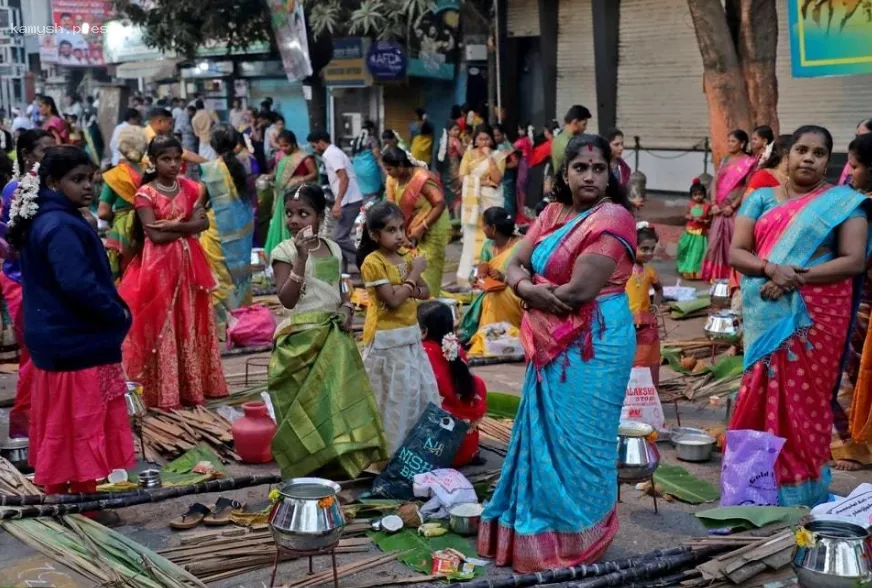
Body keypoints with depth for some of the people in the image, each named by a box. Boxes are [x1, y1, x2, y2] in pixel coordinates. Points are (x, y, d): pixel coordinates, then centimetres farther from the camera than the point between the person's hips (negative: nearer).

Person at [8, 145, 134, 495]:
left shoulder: (43, 219, 10)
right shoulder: (61, 226, -21)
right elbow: (78, 285, -30)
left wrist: (112, 312, 11)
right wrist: (118, 314, -15)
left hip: (57, 340, 10)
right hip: (77, 343, -10)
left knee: (60, 426, 17)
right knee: (81, 424, 0)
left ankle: (58, 491, 27)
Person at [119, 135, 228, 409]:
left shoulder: (190, 188, 7)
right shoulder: (145, 193, -7)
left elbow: (203, 223, -4)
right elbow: (156, 236, -15)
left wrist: (173, 225, -16)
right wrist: (187, 225, -9)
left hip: (188, 263, 4)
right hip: (159, 265, -4)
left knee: (190, 325, 8)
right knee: (161, 326, -2)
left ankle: (192, 385, 16)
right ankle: (163, 391, 4)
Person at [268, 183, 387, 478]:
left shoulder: (333, 249, 9)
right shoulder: (284, 251, -8)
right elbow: (287, 299, -18)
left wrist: (346, 309, -3)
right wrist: (301, 257, -24)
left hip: (334, 336, 5)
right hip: (301, 338, -5)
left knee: (338, 400, 7)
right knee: (305, 405, -3)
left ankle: (338, 465, 17)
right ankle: (305, 471, 5)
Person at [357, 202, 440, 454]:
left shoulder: (406, 256, 8)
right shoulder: (373, 262, -15)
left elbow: (425, 292, 9)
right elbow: (392, 300, -21)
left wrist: (406, 288, -11)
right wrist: (414, 275, -14)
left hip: (410, 335, 8)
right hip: (387, 339, -8)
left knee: (425, 389, 12)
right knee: (395, 396, -1)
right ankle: (391, 450, 10)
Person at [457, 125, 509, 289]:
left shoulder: (498, 155, 5)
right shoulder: (469, 154, 7)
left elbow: (497, 179, -7)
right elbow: (463, 177, -2)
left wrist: (489, 157, -9)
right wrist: (483, 182, -10)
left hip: (491, 199, 0)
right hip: (472, 199, 0)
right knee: (471, 236, -3)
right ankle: (467, 275, 1)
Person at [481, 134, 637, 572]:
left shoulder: (611, 218, -15)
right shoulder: (552, 214, 10)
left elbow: (580, 290, -23)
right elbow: (514, 265, 6)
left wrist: (532, 289, -6)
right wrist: (526, 287, -17)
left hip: (593, 346, -8)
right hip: (551, 346, 8)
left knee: (577, 443, 3)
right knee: (546, 437, 16)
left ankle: (575, 543, 18)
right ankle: (538, 530, 30)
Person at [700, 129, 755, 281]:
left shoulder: (749, 162, -4)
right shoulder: (725, 160, 13)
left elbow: (748, 188, -10)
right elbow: (715, 182, 9)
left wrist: (733, 206, -15)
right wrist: (714, 204, -3)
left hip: (736, 208, -6)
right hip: (721, 208, 6)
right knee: (716, 241, 5)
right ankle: (716, 274, 13)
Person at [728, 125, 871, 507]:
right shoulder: (762, 199, 10)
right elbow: (736, 252, 4)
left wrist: (798, 277, -16)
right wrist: (771, 268, -16)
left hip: (816, 316, -2)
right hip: (767, 316, 2)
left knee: (804, 397, 1)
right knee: (763, 395, 4)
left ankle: (801, 492, 12)